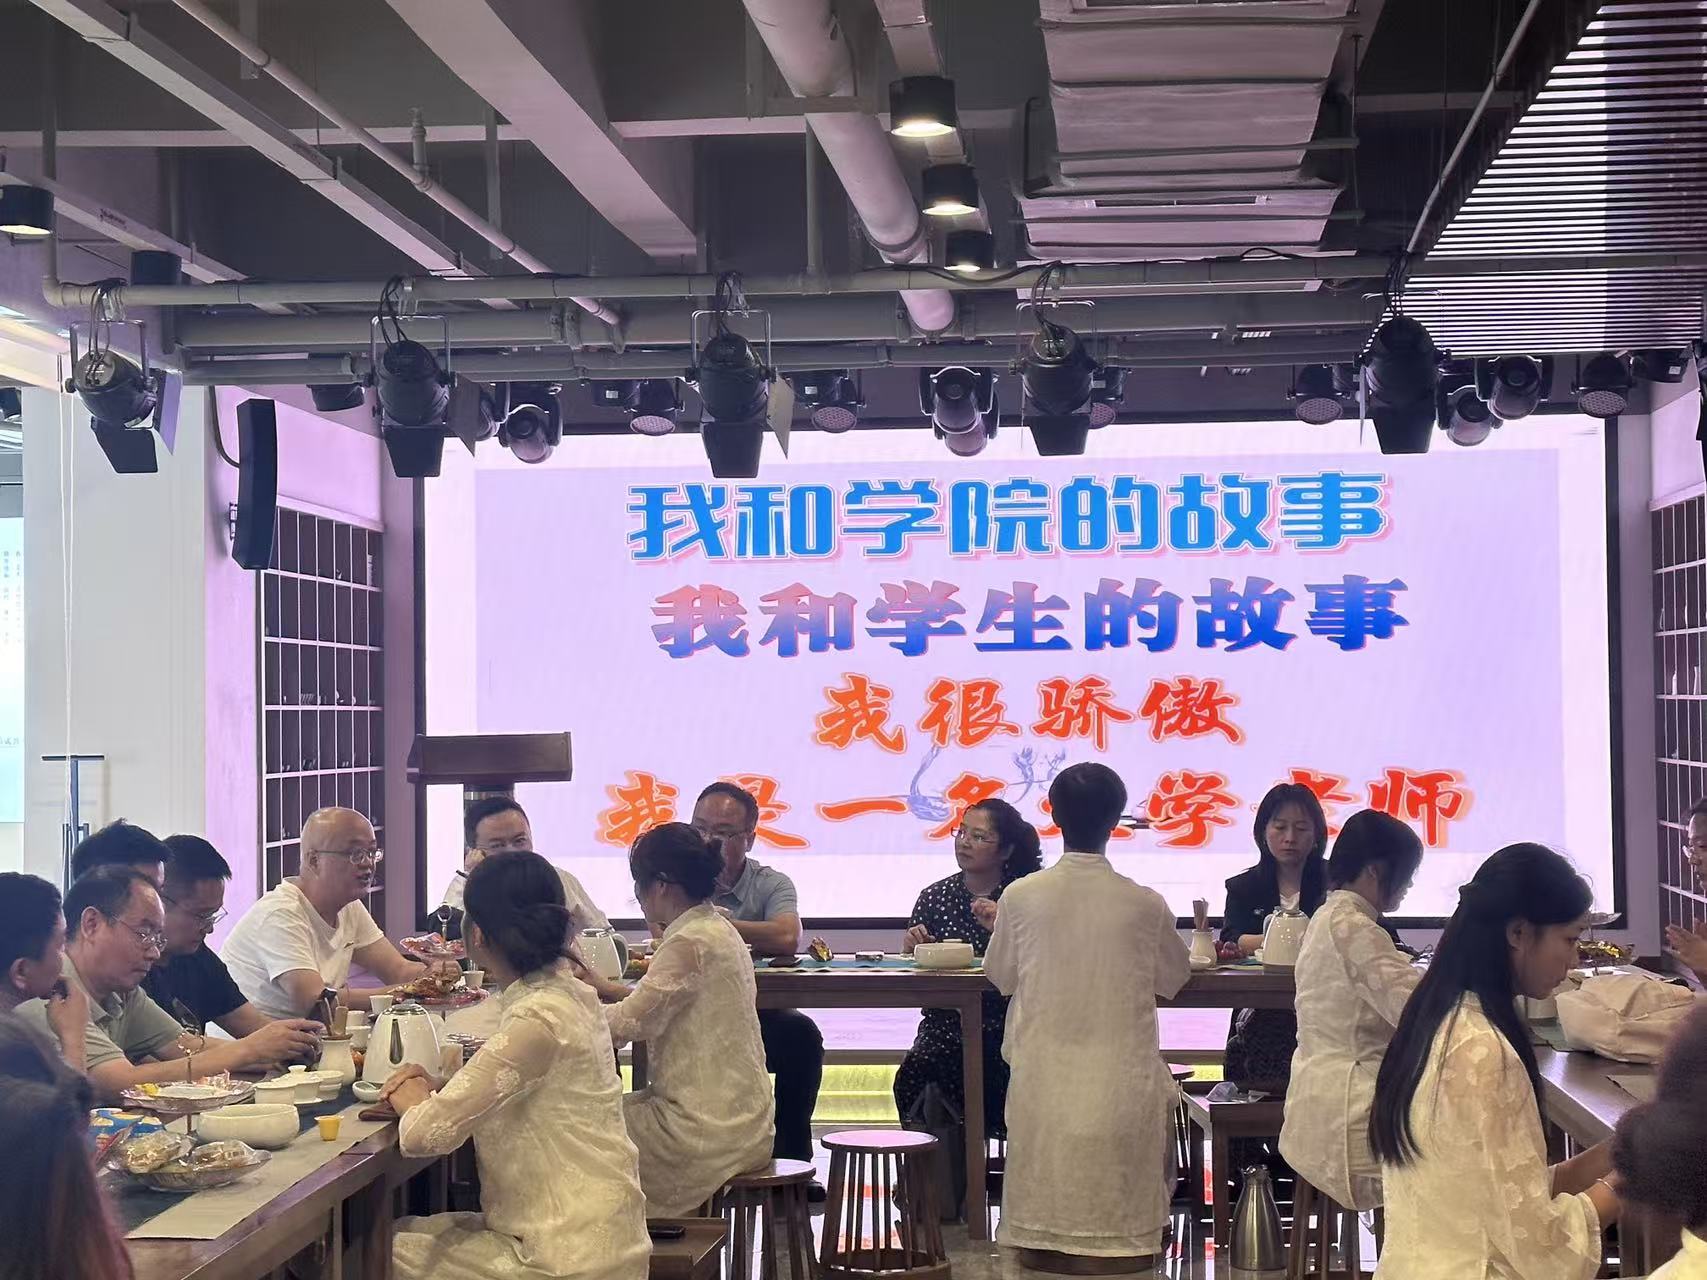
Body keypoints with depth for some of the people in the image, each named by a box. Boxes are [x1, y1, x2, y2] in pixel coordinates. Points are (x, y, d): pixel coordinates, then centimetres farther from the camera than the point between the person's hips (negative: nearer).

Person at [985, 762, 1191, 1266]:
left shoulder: (1021, 897, -6)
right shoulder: (1146, 904, -8)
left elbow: (1000, 975, 9)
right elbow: (1173, 978, 10)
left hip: (1042, 1081, 0)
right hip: (1122, 1082, 0)